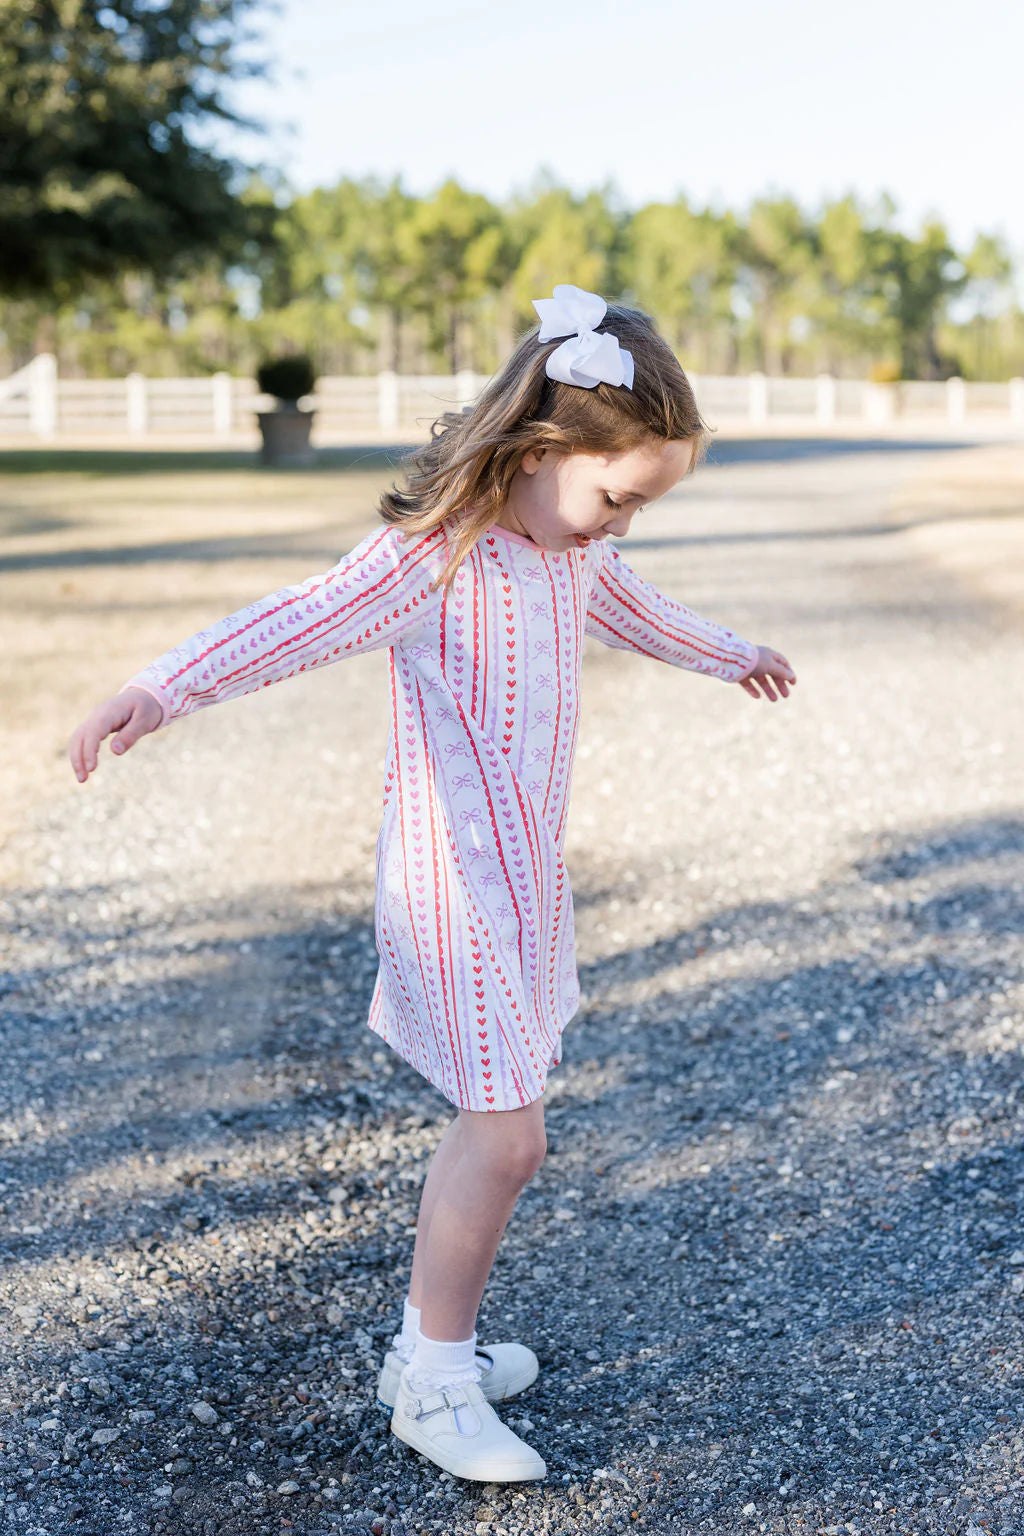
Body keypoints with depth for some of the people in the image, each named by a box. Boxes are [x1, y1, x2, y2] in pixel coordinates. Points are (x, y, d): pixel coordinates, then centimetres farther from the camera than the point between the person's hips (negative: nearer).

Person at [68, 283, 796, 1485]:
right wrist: (160, 690, -51)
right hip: (452, 884, -9)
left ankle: (431, 1344, 32)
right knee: (507, 1134, -8)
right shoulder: (428, 557, -20)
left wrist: (729, 657, 48)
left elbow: (637, 612, 29)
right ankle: (432, 1384, 10)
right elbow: (296, 623, -34)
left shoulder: (573, 554, 7)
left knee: (497, 1119, 16)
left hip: (528, 877, 9)